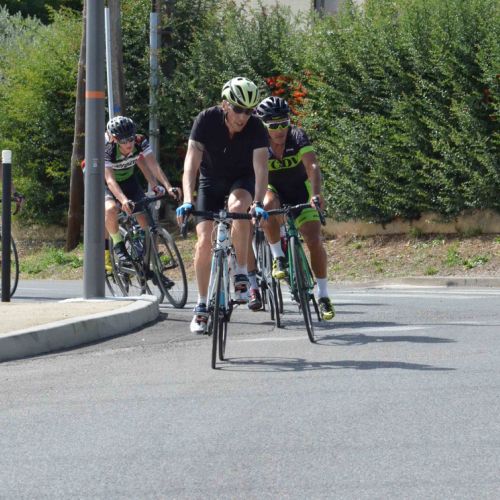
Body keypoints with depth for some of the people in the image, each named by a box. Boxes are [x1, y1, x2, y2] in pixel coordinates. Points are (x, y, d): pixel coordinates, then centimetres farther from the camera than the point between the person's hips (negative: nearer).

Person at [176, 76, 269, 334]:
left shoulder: (256, 128, -24)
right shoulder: (206, 120, -25)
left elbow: (260, 168, -31)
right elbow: (191, 163, -31)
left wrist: (258, 202, -47)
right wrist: (187, 201, -44)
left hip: (241, 180, -1)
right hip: (211, 182, 1)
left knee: (237, 206, -36)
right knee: (204, 241, -10)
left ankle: (241, 273, -22)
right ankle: (201, 306, 3)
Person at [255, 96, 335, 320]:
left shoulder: (298, 136, -22)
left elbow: (312, 166, -34)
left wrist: (316, 194, -52)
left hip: (300, 192, 1)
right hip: (273, 190, -1)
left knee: (314, 240, -14)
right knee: (268, 205, -38)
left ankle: (323, 296, -2)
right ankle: (278, 258, -20)